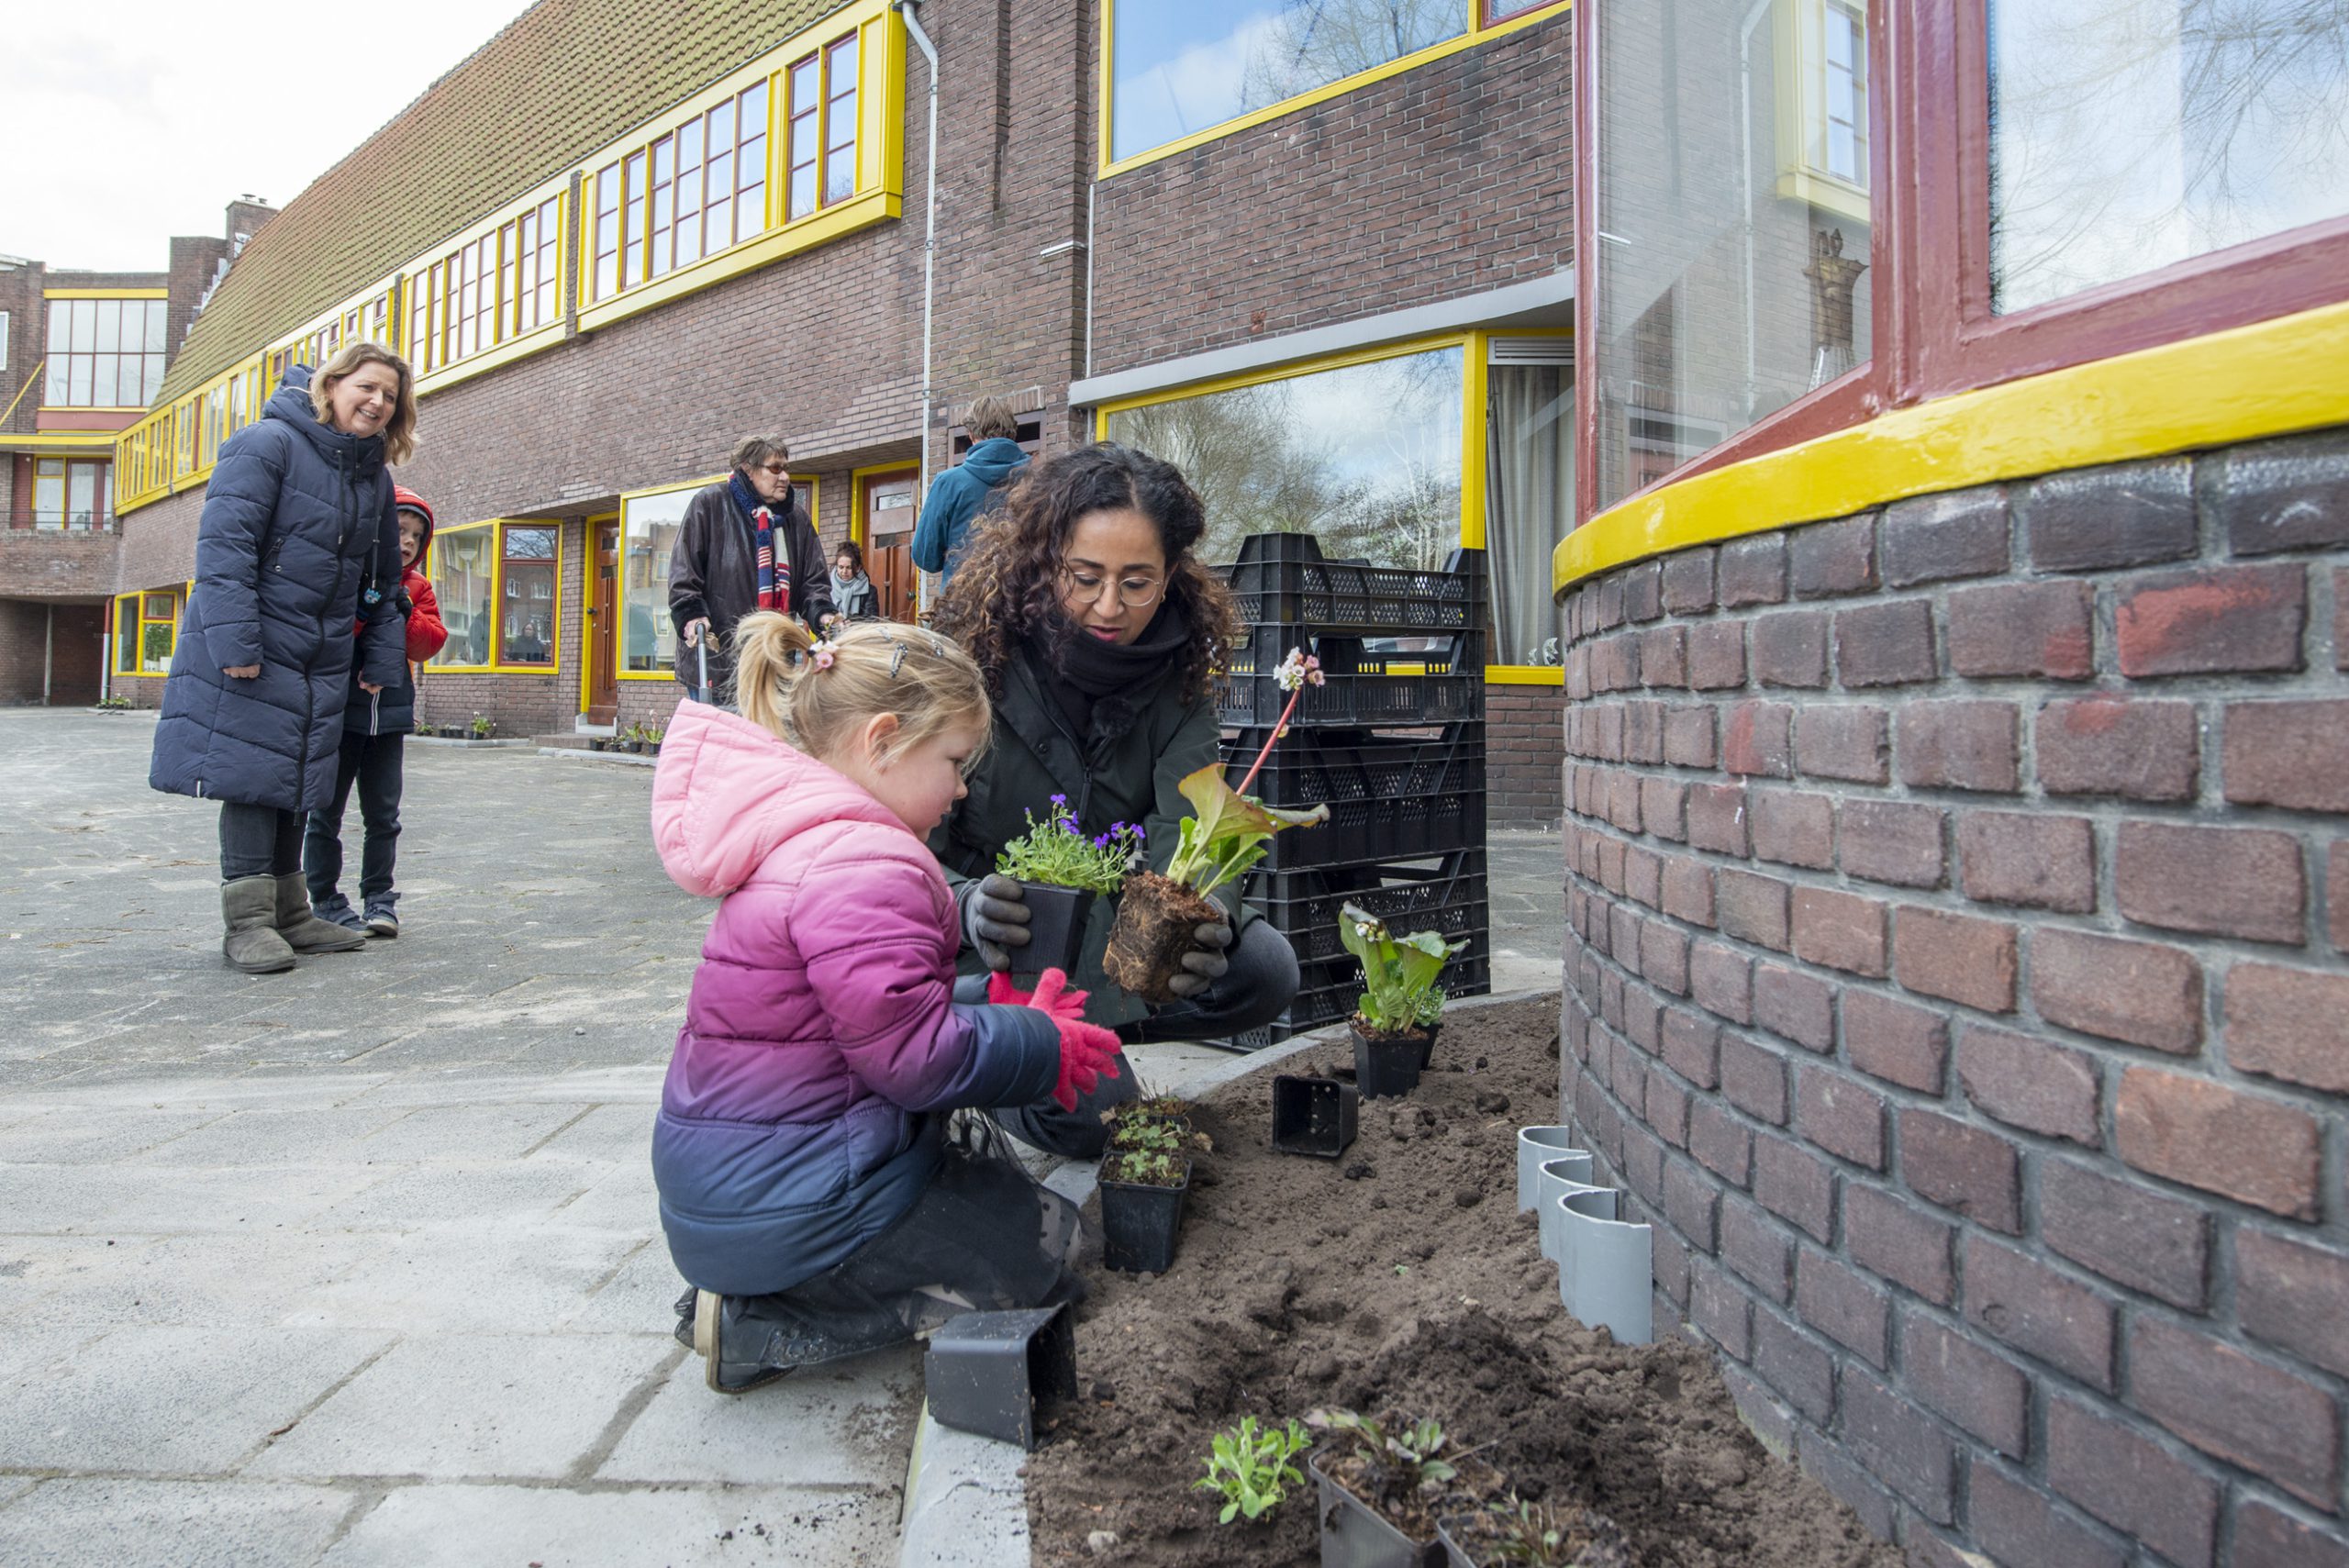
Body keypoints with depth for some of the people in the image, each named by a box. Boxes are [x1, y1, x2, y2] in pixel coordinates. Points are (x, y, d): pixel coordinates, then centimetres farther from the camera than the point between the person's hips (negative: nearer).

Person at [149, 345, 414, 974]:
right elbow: (223, 541, -18)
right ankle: (248, 920, 1)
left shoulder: (375, 475, 13)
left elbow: (383, 579, 19)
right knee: (254, 771, -6)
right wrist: (235, 638, -24)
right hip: (249, 650, -7)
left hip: (323, 657, 7)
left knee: (295, 776, 11)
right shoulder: (268, 444, -10)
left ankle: (288, 912, 19)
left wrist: (380, 658, 15)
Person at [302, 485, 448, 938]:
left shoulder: (417, 587, 11)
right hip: (339, 709, -4)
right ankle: (326, 901, 13)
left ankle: (379, 897, 17)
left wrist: (406, 615, -15)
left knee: (383, 813, 9)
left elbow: (431, 641, 1)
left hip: (390, 714, 4)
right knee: (326, 811, 4)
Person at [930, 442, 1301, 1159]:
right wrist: (967, 907, -47)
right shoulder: (973, 657, -21)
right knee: (1087, 1112, -24)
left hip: (1104, 923, 5)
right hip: (992, 942, -4)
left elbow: (1187, 826, -20)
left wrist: (1205, 918, -44)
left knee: (1264, 969, -16)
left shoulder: (1176, 670, -9)